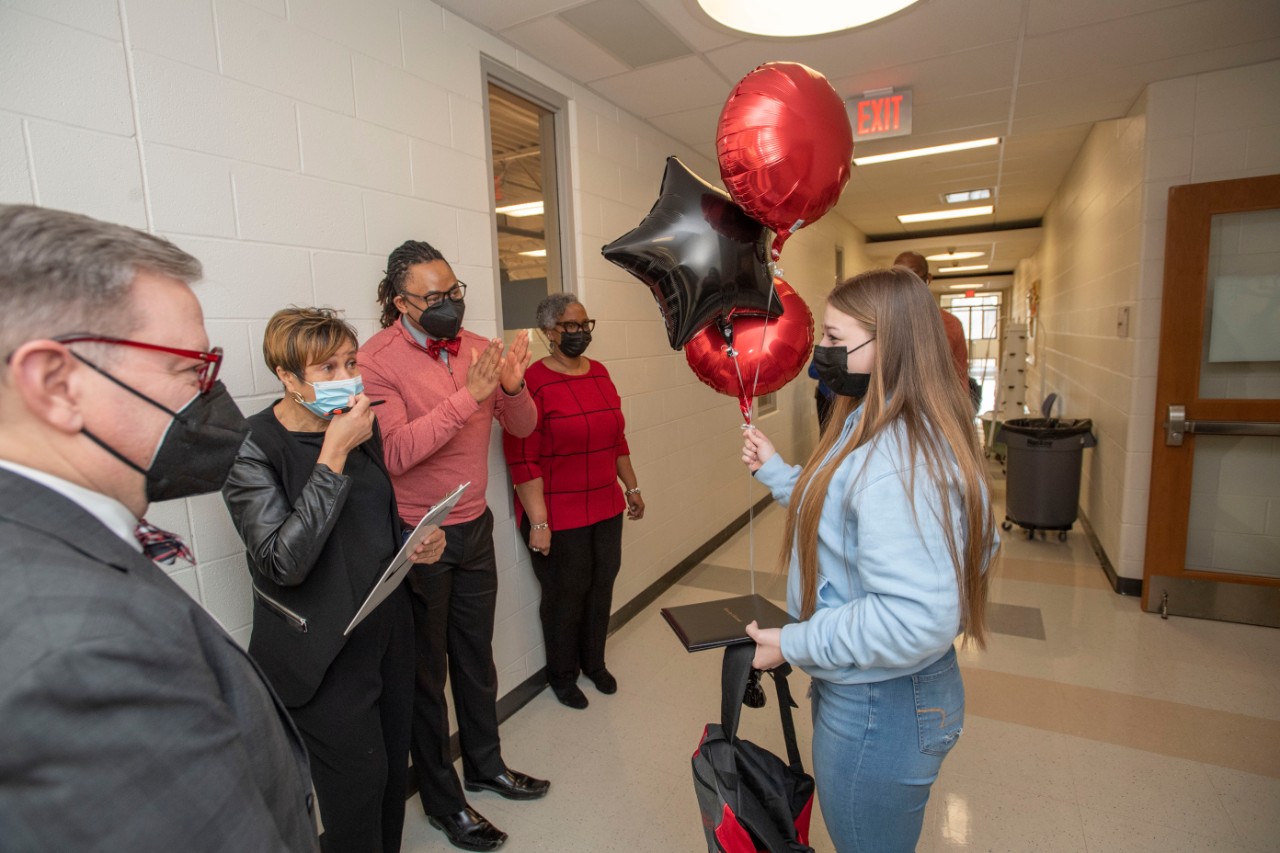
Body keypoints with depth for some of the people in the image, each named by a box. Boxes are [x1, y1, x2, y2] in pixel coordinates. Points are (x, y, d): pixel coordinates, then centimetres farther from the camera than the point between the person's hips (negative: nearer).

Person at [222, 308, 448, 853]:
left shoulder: (361, 425, 2)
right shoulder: (252, 449, -16)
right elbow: (284, 562, -27)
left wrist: (413, 545, -5)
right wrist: (333, 454, -28)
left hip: (388, 627, 6)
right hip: (323, 651, -6)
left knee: (394, 770, 17)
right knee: (360, 779, 5)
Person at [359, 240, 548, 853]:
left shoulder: (477, 347, 0)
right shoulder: (376, 360, -16)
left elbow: (522, 427, 1)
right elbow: (395, 453, -26)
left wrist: (511, 386, -19)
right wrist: (468, 397, -31)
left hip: (474, 527, 5)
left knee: (476, 656, 21)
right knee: (427, 670, 13)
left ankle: (485, 764, 45)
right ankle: (442, 801, 35)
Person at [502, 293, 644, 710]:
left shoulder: (599, 373, 7)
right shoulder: (533, 382, -15)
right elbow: (523, 461, -17)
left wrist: (631, 488, 17)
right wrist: (538, 522, -18)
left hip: (606, 508, 6)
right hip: (559, 517, -6)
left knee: (601, 586, 15)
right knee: (566, 594, 10)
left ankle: (594, 661, 41)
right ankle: (562, 675, 35)